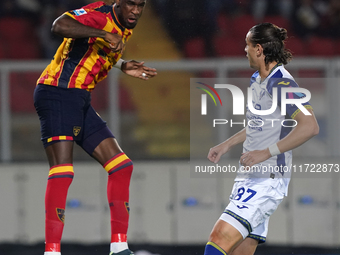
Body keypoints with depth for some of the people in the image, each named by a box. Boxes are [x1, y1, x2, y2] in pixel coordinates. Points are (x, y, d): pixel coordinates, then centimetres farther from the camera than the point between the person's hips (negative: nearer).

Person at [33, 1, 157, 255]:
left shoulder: (125, 29, 14)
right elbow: (60, 25, -32)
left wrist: (123, 66, 17)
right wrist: (104, 34, -34)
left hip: (80, 101, 10)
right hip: (57, 93, -10)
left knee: (121, 166, 6)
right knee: (62, 171, -19)